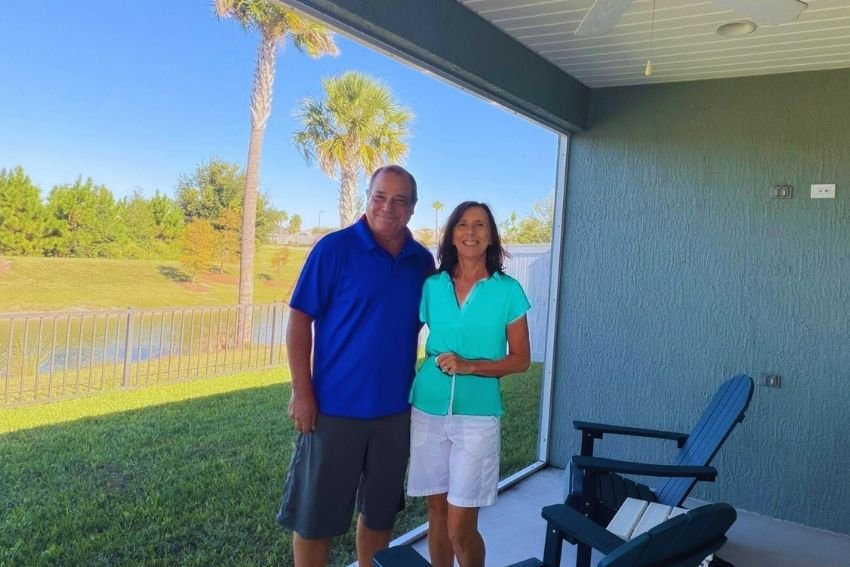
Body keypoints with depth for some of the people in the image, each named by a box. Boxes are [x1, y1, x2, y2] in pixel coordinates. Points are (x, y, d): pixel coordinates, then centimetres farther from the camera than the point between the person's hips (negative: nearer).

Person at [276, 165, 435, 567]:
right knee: (316, 516, 7)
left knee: (380, 513, 18)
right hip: (336, 406, -4)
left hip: (395, 409, 4)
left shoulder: (422, 261, 4)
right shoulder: (334, 248, -8)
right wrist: (301, 392, -13)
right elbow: (299, 320, -9)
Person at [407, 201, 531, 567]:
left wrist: (470, 366, -15)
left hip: (477, 415, -2)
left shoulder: (508, 290, -3)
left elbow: (520, 359, -1)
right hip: (428, 411, 2)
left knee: (461, 527, 0)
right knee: (437, 516, 13)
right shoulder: (431, 286, 3)